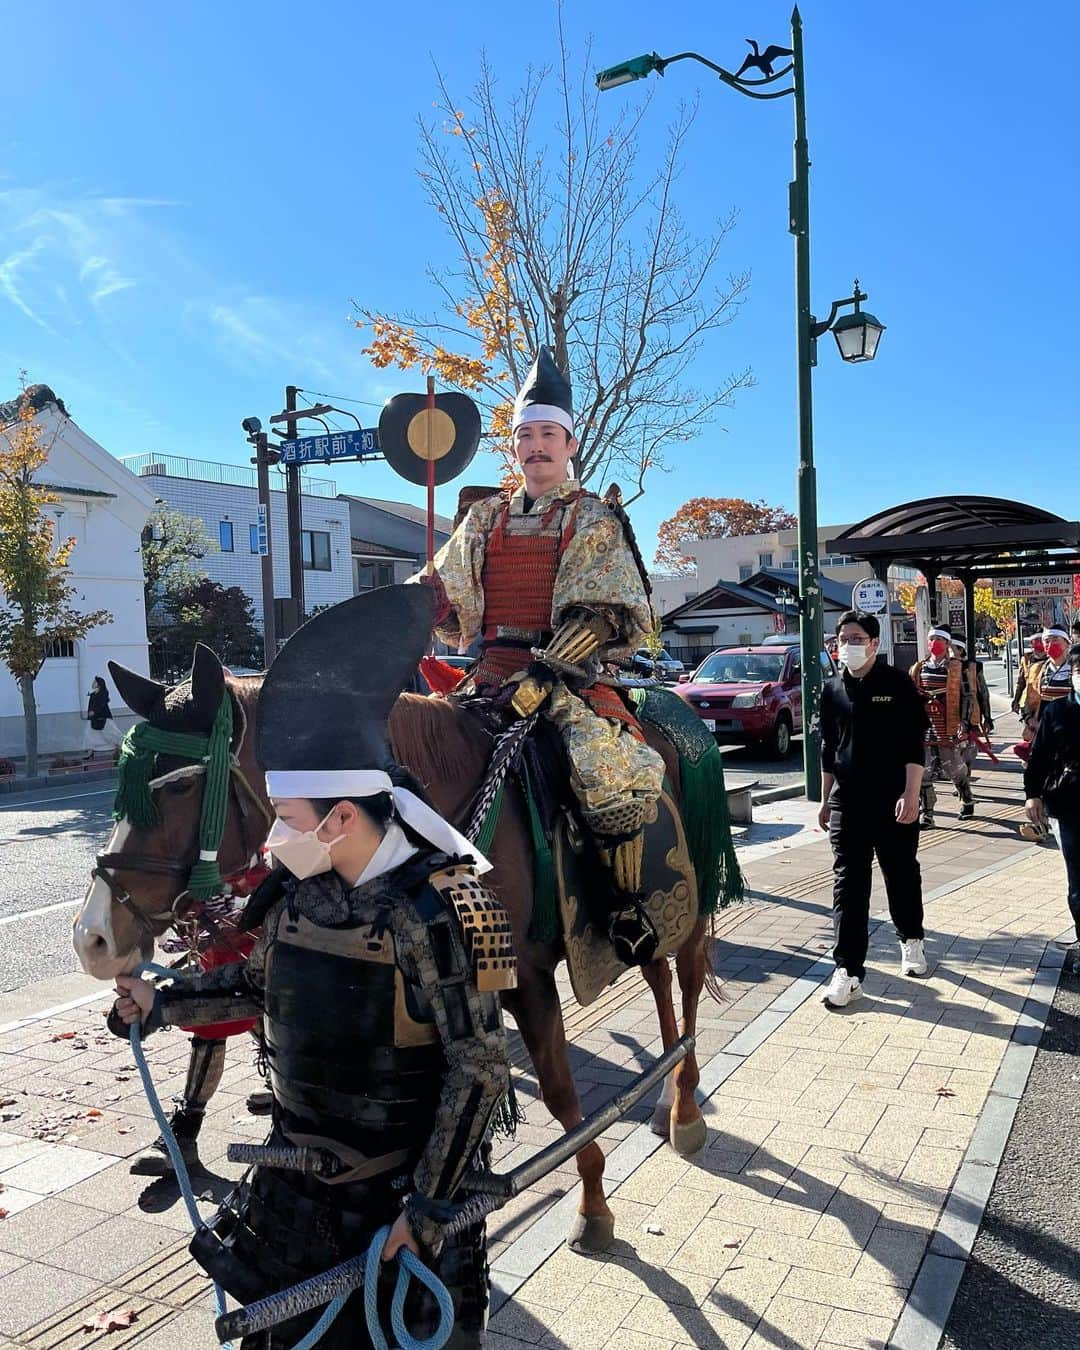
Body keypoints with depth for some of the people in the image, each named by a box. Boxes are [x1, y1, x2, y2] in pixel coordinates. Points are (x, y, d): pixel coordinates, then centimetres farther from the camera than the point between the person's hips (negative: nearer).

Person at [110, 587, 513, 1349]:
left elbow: (480, 1072, -22)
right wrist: (164, 1005, 13)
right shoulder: (296, 890, -6)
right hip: (299, 1173, 7)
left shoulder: (433, 912, -27)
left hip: (400, 1186, -6)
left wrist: (428, 1208, -19)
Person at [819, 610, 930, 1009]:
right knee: (847, 885, -1)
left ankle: (911, 941, 38)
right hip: (847, 802, 2)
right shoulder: (833, 689, 7)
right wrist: (825, 800, 13)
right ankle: (848, 971, 1)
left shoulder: (897, 683, -3)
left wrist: (911, 794, -15)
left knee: (902, 875, 13)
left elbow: (915, 742, -6)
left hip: (893, 801, -2)